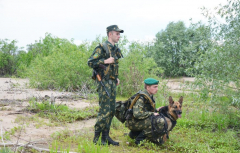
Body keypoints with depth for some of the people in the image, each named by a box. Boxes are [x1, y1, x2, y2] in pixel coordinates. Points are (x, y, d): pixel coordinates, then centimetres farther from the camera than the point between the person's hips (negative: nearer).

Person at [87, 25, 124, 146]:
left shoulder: (115, 49, 16)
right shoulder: (102, 48, -10)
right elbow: (90, 62, -16)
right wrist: (105, 61, -23)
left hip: (112, 83, 9)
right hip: (104, 82, -9)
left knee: (111, 111, 10)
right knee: (104, 111, -9)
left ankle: (105, 137, 18)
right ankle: (96, 138, 1)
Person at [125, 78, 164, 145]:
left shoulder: (149, 96, 9)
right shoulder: (141, 97, -19)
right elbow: (137, 114, -29)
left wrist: (156, 110, 3)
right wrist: (152, 114, -20)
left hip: (139, 121, 10)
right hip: (133, 122, -10)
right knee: (160, 122, -25)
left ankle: (134, 133, 17)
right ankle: (139, 139, -13)